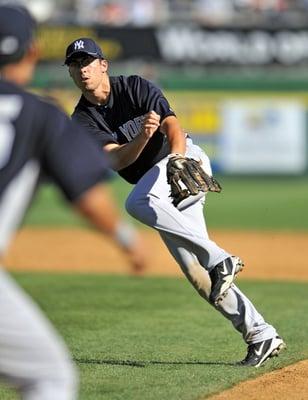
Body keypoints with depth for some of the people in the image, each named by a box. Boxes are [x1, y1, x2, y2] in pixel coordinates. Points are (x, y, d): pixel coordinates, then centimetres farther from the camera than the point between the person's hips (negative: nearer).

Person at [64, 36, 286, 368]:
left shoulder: (135, 87, -6)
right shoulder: (83, 119, 1)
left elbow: (172, 124, -18)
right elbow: (115, 160, -15)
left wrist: (178, 158, -38)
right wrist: (142, 137, -35)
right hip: (161, 194, 5)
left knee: (137, 202, -34)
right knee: (195, 270, -3)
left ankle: (220, 260, -31)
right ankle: (260, 334, 2)